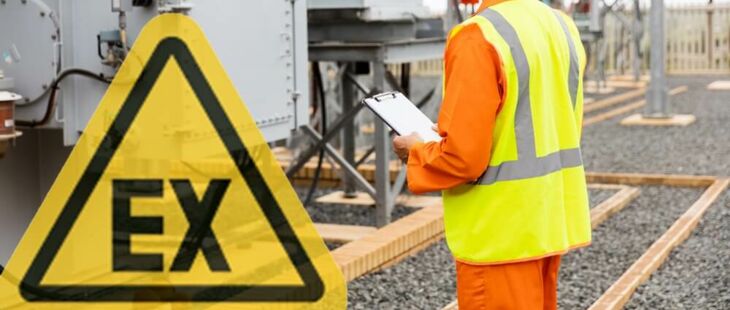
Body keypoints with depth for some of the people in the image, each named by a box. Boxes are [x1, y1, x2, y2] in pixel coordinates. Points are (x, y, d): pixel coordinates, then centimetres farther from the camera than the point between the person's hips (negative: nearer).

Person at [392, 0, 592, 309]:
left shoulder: (478, 36, -19)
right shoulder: (560, 25, 7)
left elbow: (463, 157, -21)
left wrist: (416, 153, -1)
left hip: (501, 234, -8)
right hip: (551, 220, 8)